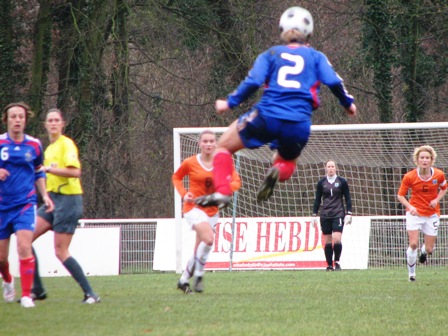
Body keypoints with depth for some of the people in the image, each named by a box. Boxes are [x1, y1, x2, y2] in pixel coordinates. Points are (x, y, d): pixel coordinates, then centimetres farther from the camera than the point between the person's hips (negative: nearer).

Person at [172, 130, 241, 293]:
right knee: (208, 238, -27)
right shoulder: (190, 163, -5)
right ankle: (199, 275, -11)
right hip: (194, 207, -4)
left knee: (199, 251, 8)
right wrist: (183, 194, -5)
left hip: (212, 210, 4)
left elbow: (236, 181, -2)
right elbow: (176, 177, 11)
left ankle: (184, 280, 26)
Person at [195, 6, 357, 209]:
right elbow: (333, 82, 2)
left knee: (224, 146, 17)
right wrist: (348, 103, 17)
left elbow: (253, 81, 1)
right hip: (299, 125, 1)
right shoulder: (316, 57, 15)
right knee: (287, 162, 30)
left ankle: (221, 192, -7)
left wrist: (230, 103, 8)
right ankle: (278, 172, -9)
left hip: (266, 116, -1)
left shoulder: (271, 54, 14)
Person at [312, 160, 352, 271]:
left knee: (336, 239, -15)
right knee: (327, 241, 2)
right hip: (325, 215, 2)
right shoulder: (321, 183, 6)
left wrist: (348, 214, -2)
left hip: (338, 214, -2)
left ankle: (337, 262, 1)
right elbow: (317, 199, 11)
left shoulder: (342, 182, 2)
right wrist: (314, 215, 6)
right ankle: (329, 265, 8)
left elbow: (348, 198, 5)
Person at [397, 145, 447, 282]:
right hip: (415, 213, -2)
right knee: (413, 244, -14)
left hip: (432, 214, 2)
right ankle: (411, 273, 7)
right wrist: (410, 207, -22)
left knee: (429, 249, 3)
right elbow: (400, 195, -4)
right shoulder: (409, 177, -13)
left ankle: (424, 251, 43)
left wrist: (437, 199, -9)